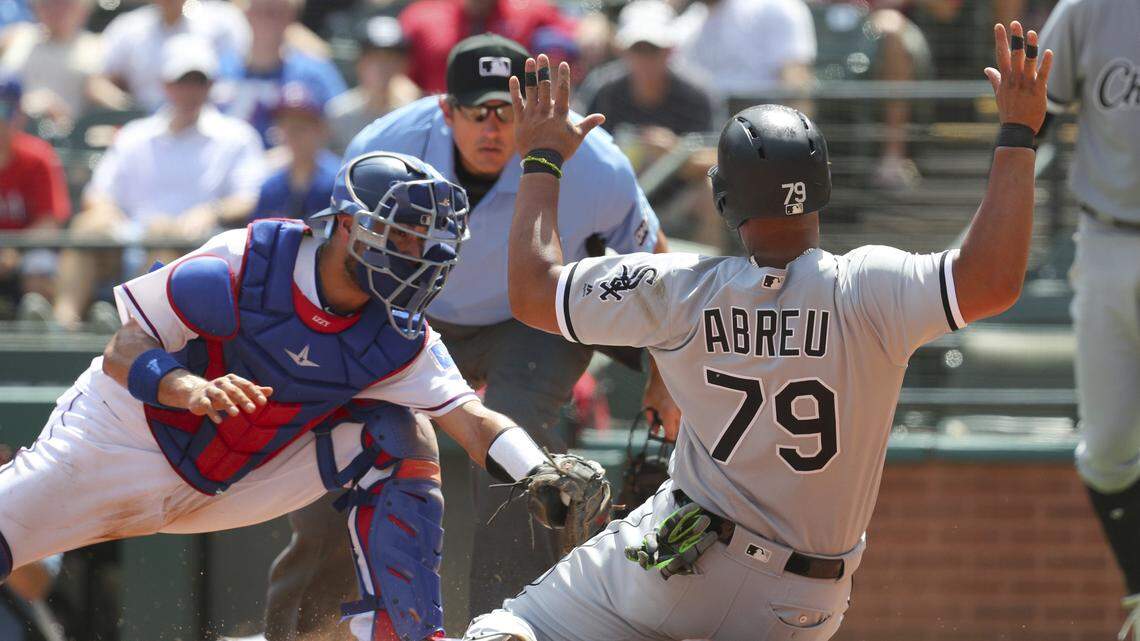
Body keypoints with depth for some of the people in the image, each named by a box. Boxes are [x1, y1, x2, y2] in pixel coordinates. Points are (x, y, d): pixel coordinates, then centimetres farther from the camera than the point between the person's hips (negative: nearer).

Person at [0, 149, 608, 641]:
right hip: (130, 439, -4)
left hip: (235, 484, 4)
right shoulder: (244, 267, -26)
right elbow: (121, 354, -24)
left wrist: (537, 473, -37)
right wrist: (191, 389, -45)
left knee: (400, 439, -11)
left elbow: (470, 417, -17)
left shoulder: (399, 340, -11)